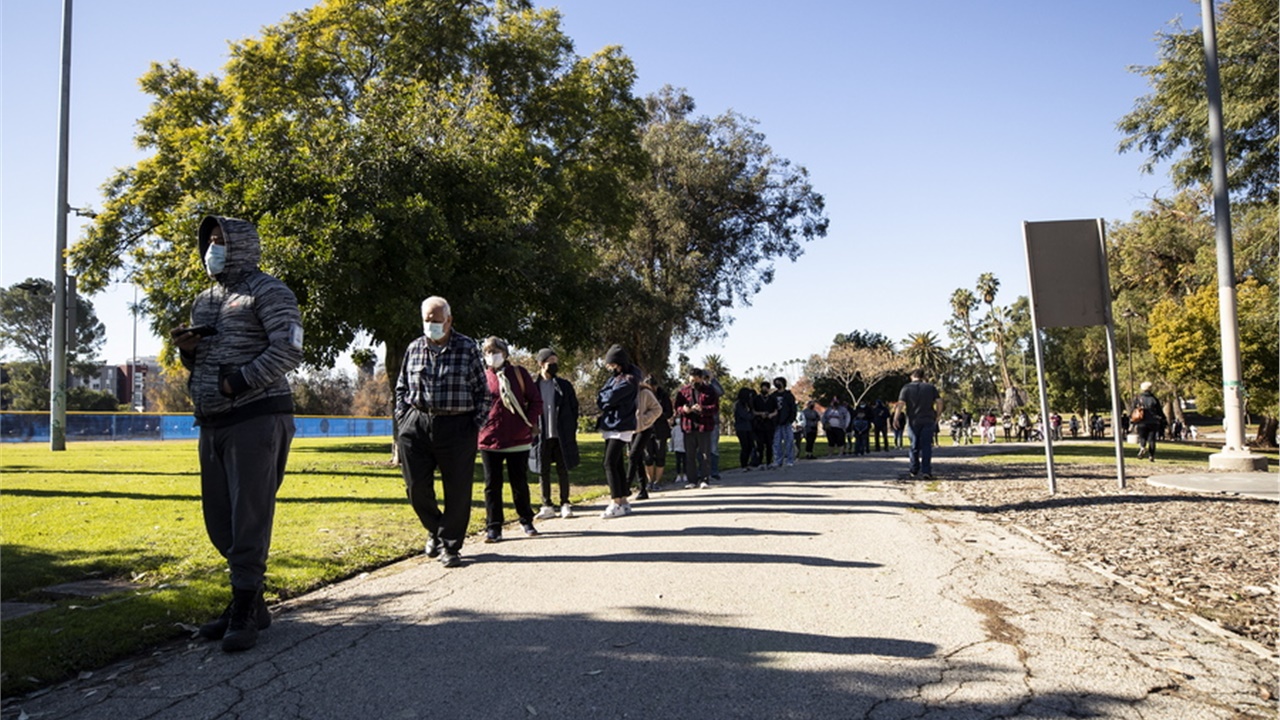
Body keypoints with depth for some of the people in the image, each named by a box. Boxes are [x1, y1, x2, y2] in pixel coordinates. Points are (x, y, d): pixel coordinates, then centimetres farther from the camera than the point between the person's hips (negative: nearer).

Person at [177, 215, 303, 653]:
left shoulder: (267, 292, -3)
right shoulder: (204, 300, 20)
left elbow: (288, 350, -14)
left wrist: (238, 381, -19)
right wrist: (187, 351, 4)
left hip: (256, 418, -8)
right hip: (212, 422, 8)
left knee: (248, 519, -6)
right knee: (219, 520, 10)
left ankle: (244, 612, 4)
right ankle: (250, 603, 23)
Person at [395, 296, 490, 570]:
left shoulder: (468, 349, 2)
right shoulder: (414, 349, 10)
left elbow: (483, 391, 5)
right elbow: (401, 387, 19)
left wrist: (476, 423, -3)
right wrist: (402, 418, 8)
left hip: (457, 427, -3)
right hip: (417, 425, 3)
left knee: (457, 491, 0)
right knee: (416, 488, 4)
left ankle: (450, 546, 14)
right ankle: (435, 530, 29)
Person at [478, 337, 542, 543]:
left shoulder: (519, 373, 3)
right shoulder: (481, 377, 4)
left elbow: (536, 400, 4)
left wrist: (528, 424, -4)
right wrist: (479, 426, -3)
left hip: (519, 439, 0)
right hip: (490, 440, 0)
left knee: (520, 484, 10)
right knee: (492, 486, 4)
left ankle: (526, 522, 26)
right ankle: (493, 528, 11)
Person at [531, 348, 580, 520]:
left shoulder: (564, 386, 5)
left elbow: (574, 409, 6)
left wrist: (572, 431, 0)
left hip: (562, 436, 0)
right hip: (542, 436, 0)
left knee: (563, 471, 6)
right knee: (543, 471, 5)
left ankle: (565, 504, 15)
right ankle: (547, 506, 14)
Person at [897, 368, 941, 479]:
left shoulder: (906, 388, 0)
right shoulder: (930, 387, 5)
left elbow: (901, 403, -10)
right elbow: (939, 402, -3)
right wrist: (937, 415, 9)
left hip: (913, 421, 0)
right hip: (928, 421, 0)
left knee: (914, 446, 11)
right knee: (926, 446, -1)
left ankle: (914, 471, 18)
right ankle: (926, 470, -11)